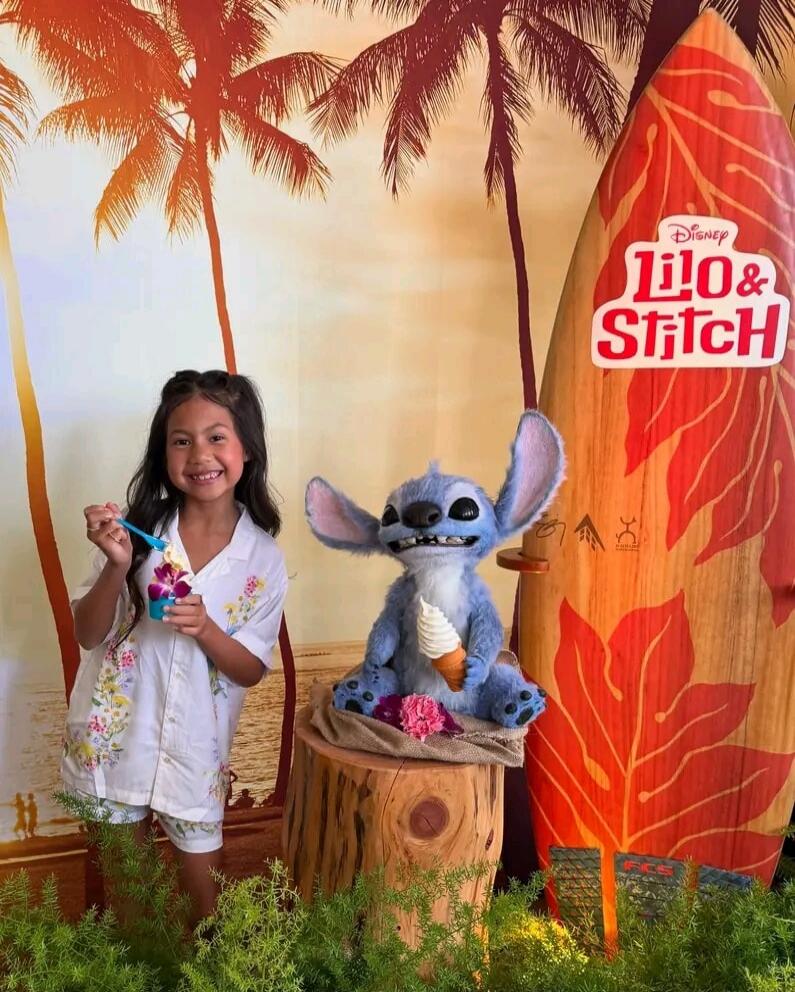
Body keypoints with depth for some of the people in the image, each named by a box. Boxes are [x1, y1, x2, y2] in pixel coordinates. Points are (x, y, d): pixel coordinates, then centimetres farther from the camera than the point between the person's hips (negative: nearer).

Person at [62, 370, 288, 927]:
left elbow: (251, 671, -6)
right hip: (115, 734, 1)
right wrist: (117, 567, -25)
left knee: (203, 891, 16)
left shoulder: (263, 558, -10)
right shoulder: (141, 529, -10)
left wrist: (205, 629, -26)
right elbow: (88, 635, -7)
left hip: (196, 750, 0)